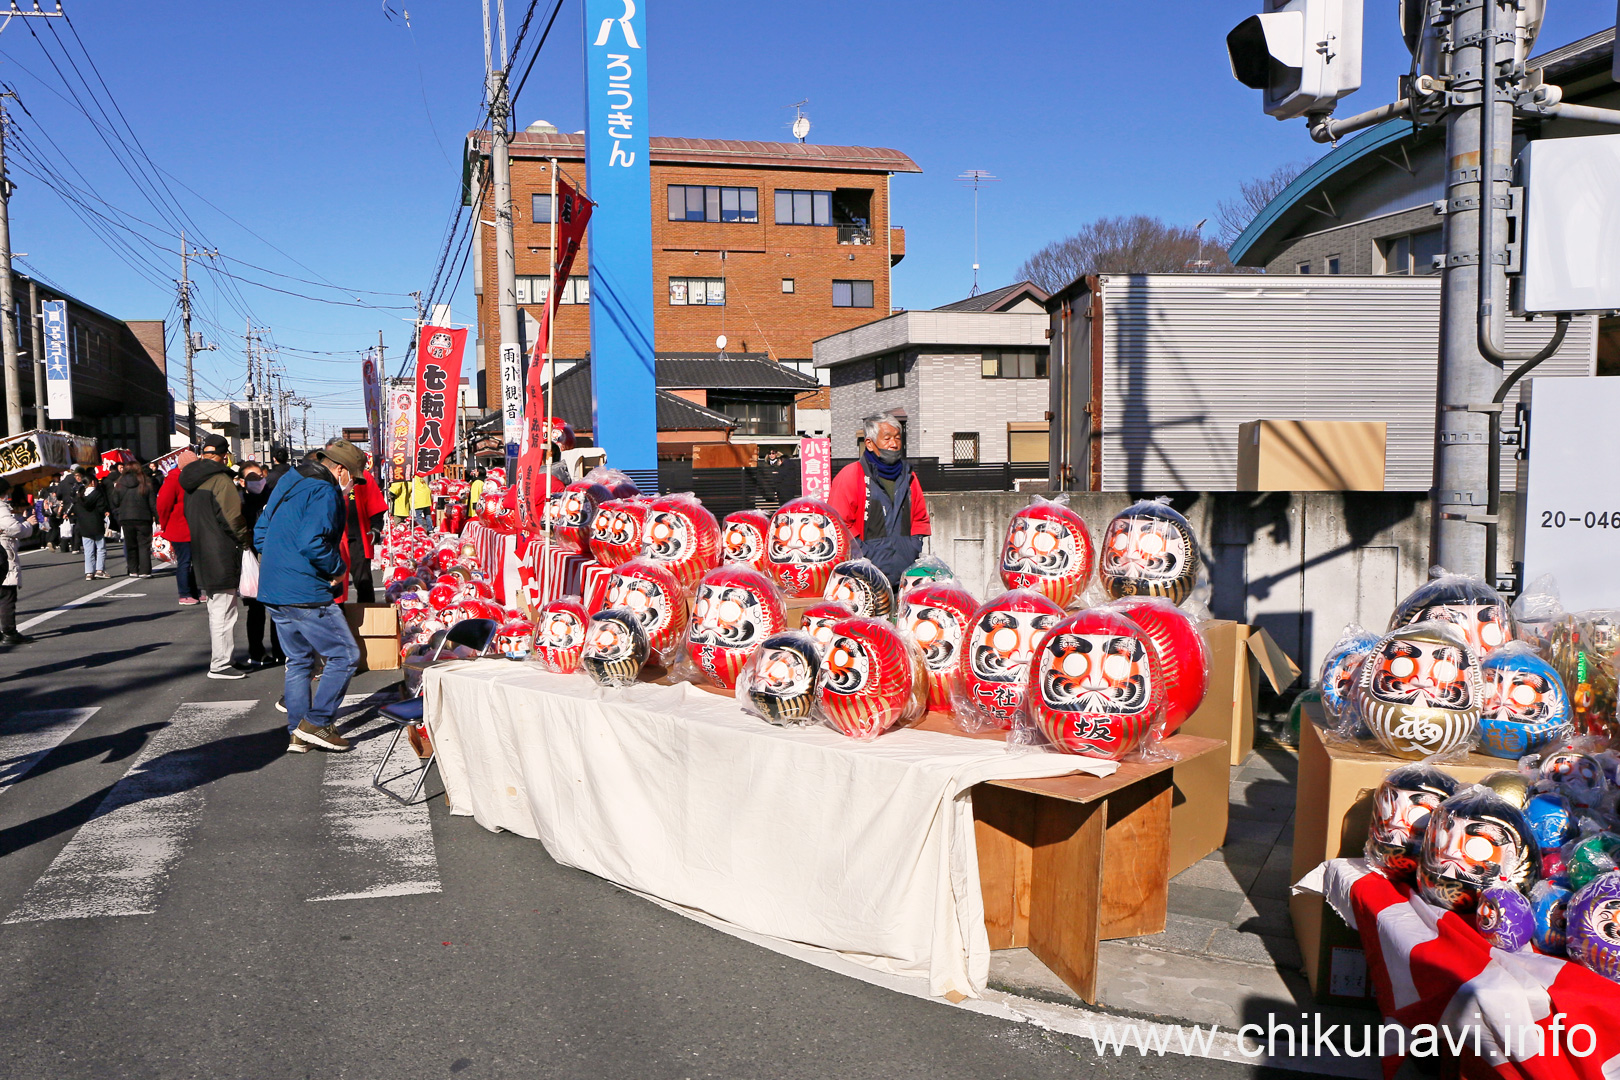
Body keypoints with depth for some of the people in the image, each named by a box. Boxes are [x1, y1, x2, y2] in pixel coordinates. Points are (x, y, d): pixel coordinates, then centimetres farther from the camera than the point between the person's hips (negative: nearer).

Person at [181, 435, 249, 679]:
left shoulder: (192, 480, 12)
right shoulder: (220, 480, -16)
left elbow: (189, 516, 19)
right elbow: (233, 515, -17)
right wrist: (242, 539, -3)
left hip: (201, 552, 9)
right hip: (221, 555, -9)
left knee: (216, 608, 18)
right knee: (224, 609, -5)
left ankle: (219, 658, 25)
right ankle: (220, 664, -4)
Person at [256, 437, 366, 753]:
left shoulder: (288, 484, 16)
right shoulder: (324, 493, -14)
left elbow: (260, 533, 20)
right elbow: (312, 542, -26)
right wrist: (336, 570, -11)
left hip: (273, 592, 10)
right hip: (306, 595, -10)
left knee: (299, 659, 18)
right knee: (345, 655, -1)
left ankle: (297, 733, 20)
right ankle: (317, 722, -1)